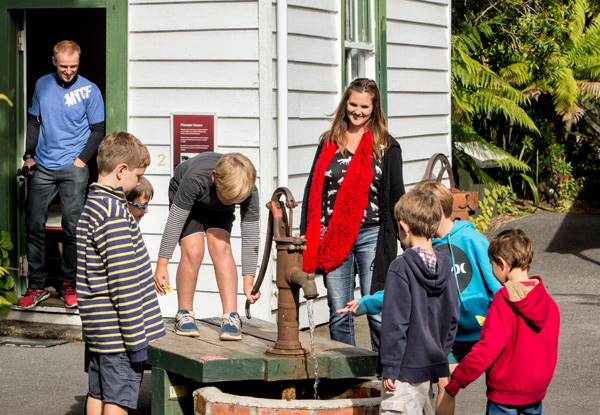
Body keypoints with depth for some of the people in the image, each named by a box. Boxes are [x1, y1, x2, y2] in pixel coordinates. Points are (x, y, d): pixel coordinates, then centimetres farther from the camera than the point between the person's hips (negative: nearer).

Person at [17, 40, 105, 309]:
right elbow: (33, 122, 17)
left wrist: (82, 159, -6)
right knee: (34, 225, 0)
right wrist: (29, 154, 8)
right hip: (42, 167, 3)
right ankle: (36, 287, 7)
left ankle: (68, 284, 11)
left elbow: (98, 130, 3)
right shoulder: (42, 85, 9)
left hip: (73, 168, -3)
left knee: (73, 227, -2)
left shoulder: (89, 90, -1)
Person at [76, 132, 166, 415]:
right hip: (119, 330, -9)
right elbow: (124, 283, -21)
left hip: (99, 328, 9)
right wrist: (137, 340, -19)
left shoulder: (91, 206, 13)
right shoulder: (114, 212, -18)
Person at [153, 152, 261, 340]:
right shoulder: (195, 179, -42)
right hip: (186, 199, -2)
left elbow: (250, 235, -25)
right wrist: (162, 265, -29)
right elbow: (174, 222, -32)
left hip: (219, 211, 2)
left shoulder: (249, 192, -34)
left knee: (220, 247, -21)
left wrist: (249, 282, -24)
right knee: (193, 250, -21)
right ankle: (184, 315, -5)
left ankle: (231, 317, -20)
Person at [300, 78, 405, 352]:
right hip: (332, 237, 3)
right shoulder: (329, 143, 12)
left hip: (371, 235, -3)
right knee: (338, 314, 6)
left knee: (376, 310, -4)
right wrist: (307, 236, 9)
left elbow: (396, 196, 6)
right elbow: (312, 190, 14)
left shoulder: (386, 147, 5)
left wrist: (400, 237, 0)